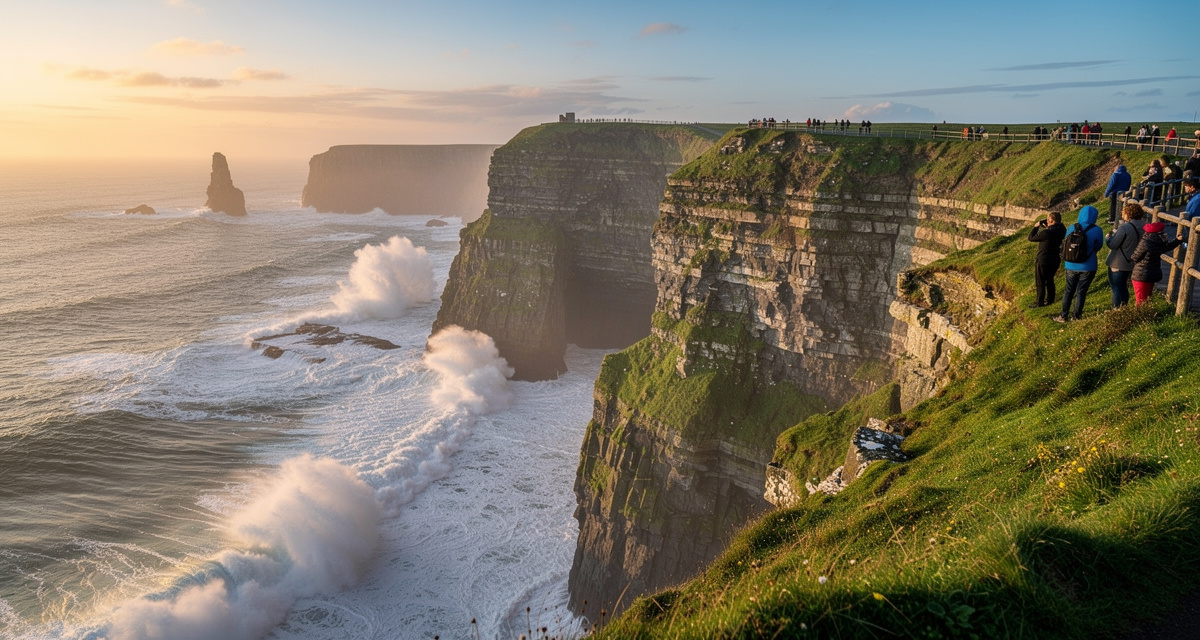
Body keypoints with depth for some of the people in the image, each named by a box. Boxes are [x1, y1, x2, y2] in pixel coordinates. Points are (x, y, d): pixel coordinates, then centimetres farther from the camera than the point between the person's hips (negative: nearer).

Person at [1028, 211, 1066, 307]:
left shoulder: (1046, 233, -29)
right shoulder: (1061, 230, -8)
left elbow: (1031, 238, -16)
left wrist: (1036, 227, -5)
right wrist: (1047, 227, 1)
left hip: (1043, 261, -7)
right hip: (1055, 260, 7)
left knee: (1040, 282, 9)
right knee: (1049, 280, 23)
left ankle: (1040, 302, 19)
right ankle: (1050, 299, 35)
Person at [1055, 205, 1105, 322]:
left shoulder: (1071, 228, -6)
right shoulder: (1096, 230, -13)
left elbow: (1065, 244, 5)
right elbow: (1098, 246, 1)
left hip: (1071, 266, 2)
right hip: (1088, 267, -2)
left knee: (1069, 291, 14)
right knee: (1081, 292, 10)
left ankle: (1063, 316, 18)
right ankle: (1076, 316, 18)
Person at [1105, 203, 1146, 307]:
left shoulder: (1125, 228, -25)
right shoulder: (1142, 226, 1)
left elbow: (1112, 244, -20)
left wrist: (1108, 236, -1)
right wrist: (1115, 233, 9)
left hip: (1118, 264, -8)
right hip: (1130, 263, 8)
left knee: (1116, 288, 2)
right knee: (1123, 287, 22)